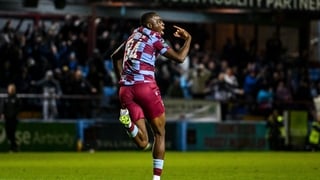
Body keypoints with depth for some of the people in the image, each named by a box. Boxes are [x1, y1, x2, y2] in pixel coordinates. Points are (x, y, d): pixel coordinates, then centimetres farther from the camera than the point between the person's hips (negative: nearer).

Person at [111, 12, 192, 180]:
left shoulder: (133, 37, 22)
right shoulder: (154, 38, 2)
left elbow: (115, 56, 35)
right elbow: (179, 57, -4)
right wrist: (188, 38, 11)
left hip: (125, 89, 6)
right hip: (145, 86, -6)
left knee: (143, 143, 3)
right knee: (159, 133, 11)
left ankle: (127, 119, -24)